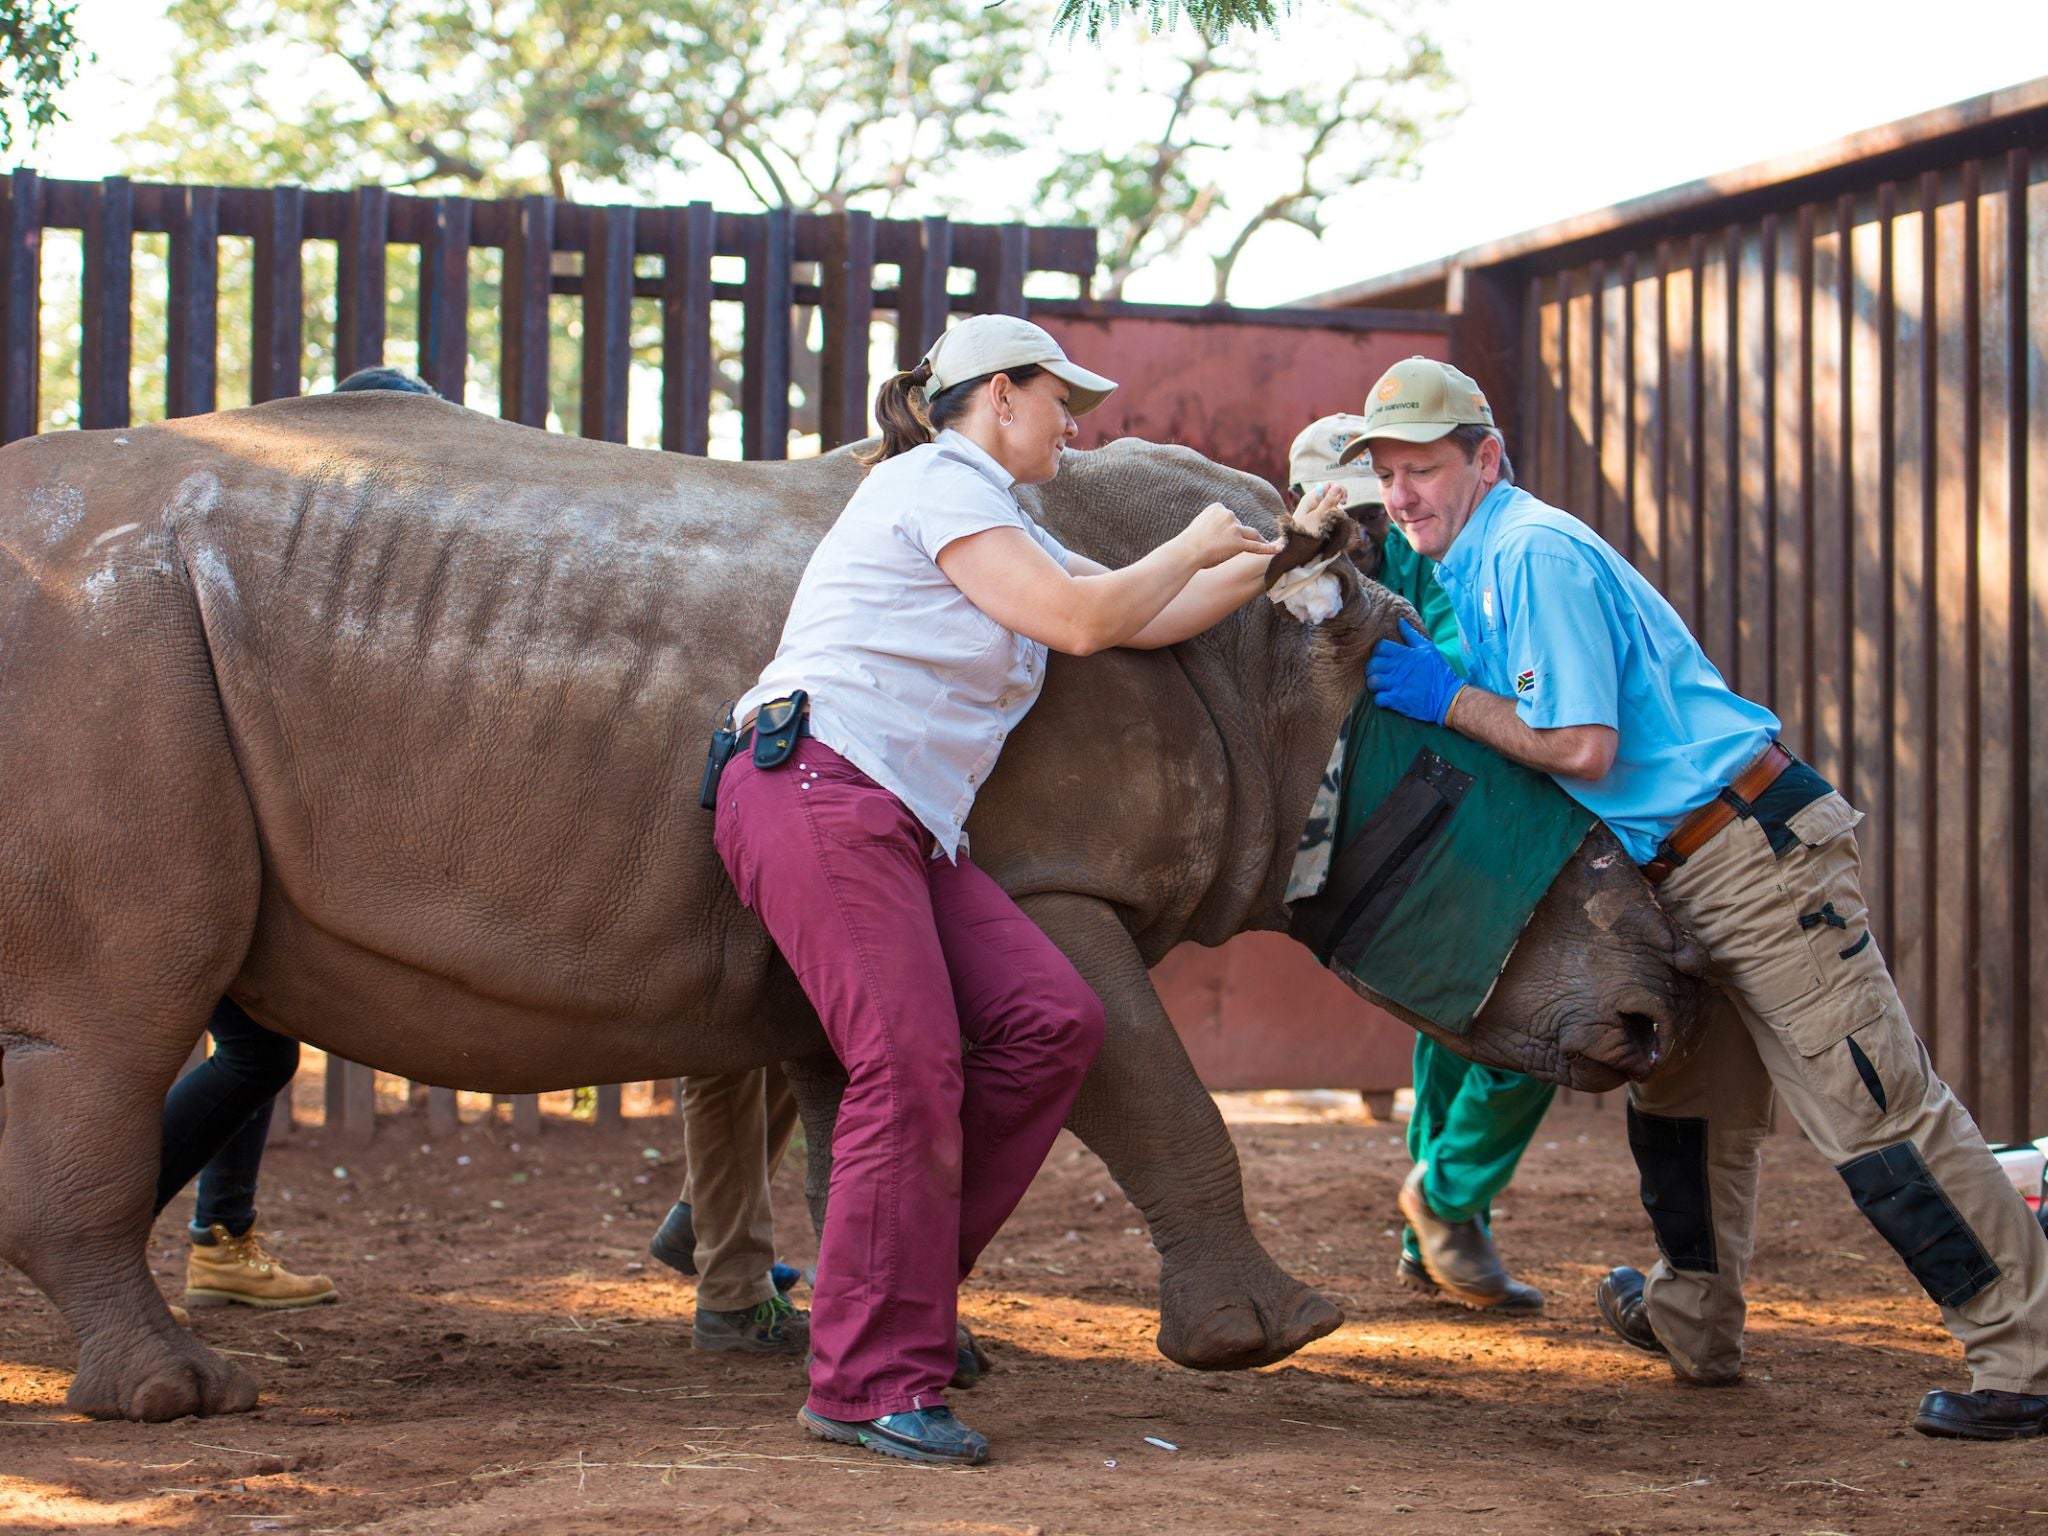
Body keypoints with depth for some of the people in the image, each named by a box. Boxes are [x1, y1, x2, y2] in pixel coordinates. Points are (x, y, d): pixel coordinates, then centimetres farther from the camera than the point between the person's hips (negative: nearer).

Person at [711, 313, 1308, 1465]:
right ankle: (874, 1384, -13)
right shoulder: (934, 483, -3)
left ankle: (908, 1287, 1)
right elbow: (1081, 619, -10)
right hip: (820, 793, -10)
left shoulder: (1002, 523, 28)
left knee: (1054, 1020, -5)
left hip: (906, 826, 10)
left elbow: (1141, 618, 29)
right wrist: (1193, 548, 5)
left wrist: (1274, 560, 29)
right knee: (910, 1069, -16)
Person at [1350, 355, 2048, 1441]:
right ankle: (1693, 1322, 37)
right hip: (1685, 872, 11)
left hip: (1755, 850, -11)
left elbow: (1582, 746, -20)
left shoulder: (1536, 553, -14)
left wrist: (1443, 698, -12)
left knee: (1875, 1110, -11)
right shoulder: (1470, 566, 17)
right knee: (1682, 1100, 21)